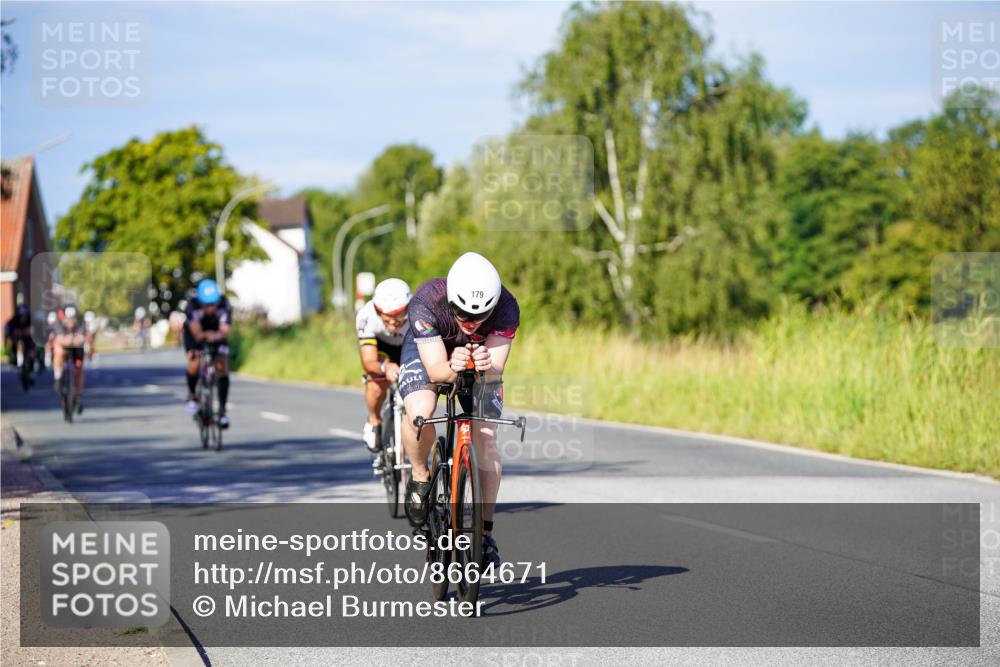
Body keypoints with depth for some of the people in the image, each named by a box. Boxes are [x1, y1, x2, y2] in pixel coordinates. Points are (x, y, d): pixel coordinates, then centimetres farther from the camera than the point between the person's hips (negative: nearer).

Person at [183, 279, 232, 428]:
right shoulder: (193, 306, -36)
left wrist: (218, 336, -61)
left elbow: (225, 331, -40)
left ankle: (222, 410, -4)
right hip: (195, 333, -1)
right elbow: (197, 334, -41)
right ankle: (192, 396, 5)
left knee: (222, 368, -14)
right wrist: (205, 335, -62)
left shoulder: (224, 305, -33)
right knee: (194, 364, -24)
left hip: (216, 334, 1)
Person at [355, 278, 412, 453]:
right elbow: (368, 362, -40)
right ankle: (374, 422, 6)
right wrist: (385, 367, -62)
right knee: (377, 383, -25)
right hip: (379, 344, -1)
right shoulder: (367, 316, -38)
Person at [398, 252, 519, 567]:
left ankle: (485, 532, -1)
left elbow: (496, 372, -34)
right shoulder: (427, 301, -38)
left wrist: (487, 367, -57)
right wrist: (452, 368, -59)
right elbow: (435, 369, -37)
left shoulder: (506, 308, -34)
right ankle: (420, 478, -3)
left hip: (481, 359, 2)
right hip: (428, 351, -2)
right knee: (420, 411, -32)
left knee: (486, 438, -11)